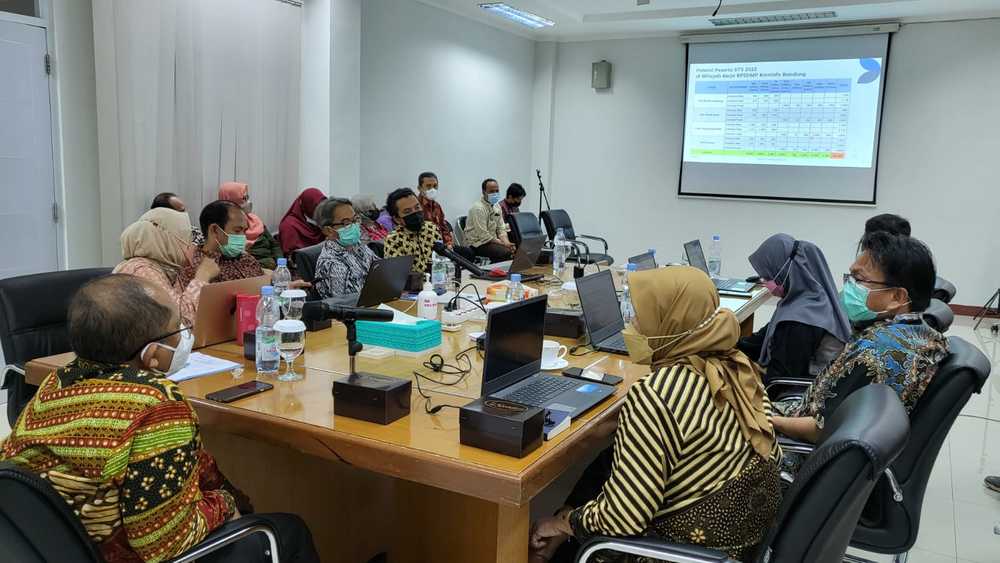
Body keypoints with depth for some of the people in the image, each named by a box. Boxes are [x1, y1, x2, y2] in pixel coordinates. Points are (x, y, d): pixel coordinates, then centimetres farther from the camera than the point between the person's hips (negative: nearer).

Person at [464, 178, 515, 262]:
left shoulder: (496, 206, 10)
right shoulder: (478, 208, -17)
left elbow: (501, 228, 11)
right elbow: (483, 236, -21)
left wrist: (506, 242, -10)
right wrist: (504, 244, -20)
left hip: (492, 240, 8)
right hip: (477, 243, -8)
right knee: (506, 252, -29)